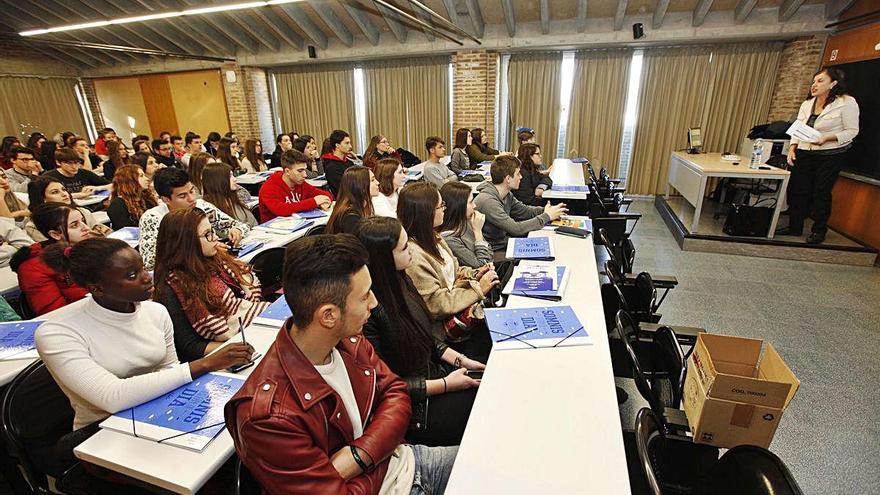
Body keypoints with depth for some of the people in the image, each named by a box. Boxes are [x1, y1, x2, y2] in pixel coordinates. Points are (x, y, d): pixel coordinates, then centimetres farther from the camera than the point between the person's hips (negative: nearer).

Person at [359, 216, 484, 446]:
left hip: (433, 371, 8)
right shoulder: (369, 310, -27)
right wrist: (445, 385, -15)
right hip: (413, 407, -7)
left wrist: (459, 360, 1)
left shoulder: (401, 280, -1)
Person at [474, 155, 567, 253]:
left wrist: (546, 210, -1)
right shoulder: (487, 201, -26)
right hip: (493, 252, -8)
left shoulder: (507, 195, 3)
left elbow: (523, 210, 18)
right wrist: (546, 216, -16)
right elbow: (516, 229, -26)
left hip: (504, 244, 9)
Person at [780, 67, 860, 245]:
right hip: (804, 154, 5)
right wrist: (792, 148, -4)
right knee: (796, 189, 5)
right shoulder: (807, 104, 8)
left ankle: (819, 231, 15)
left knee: (821, 193, 1)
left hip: (830, 156, -5)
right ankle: (795, 227, 18)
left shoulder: (846, 102, -8)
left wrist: (826, 138, -24)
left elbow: (852, 131, -9)